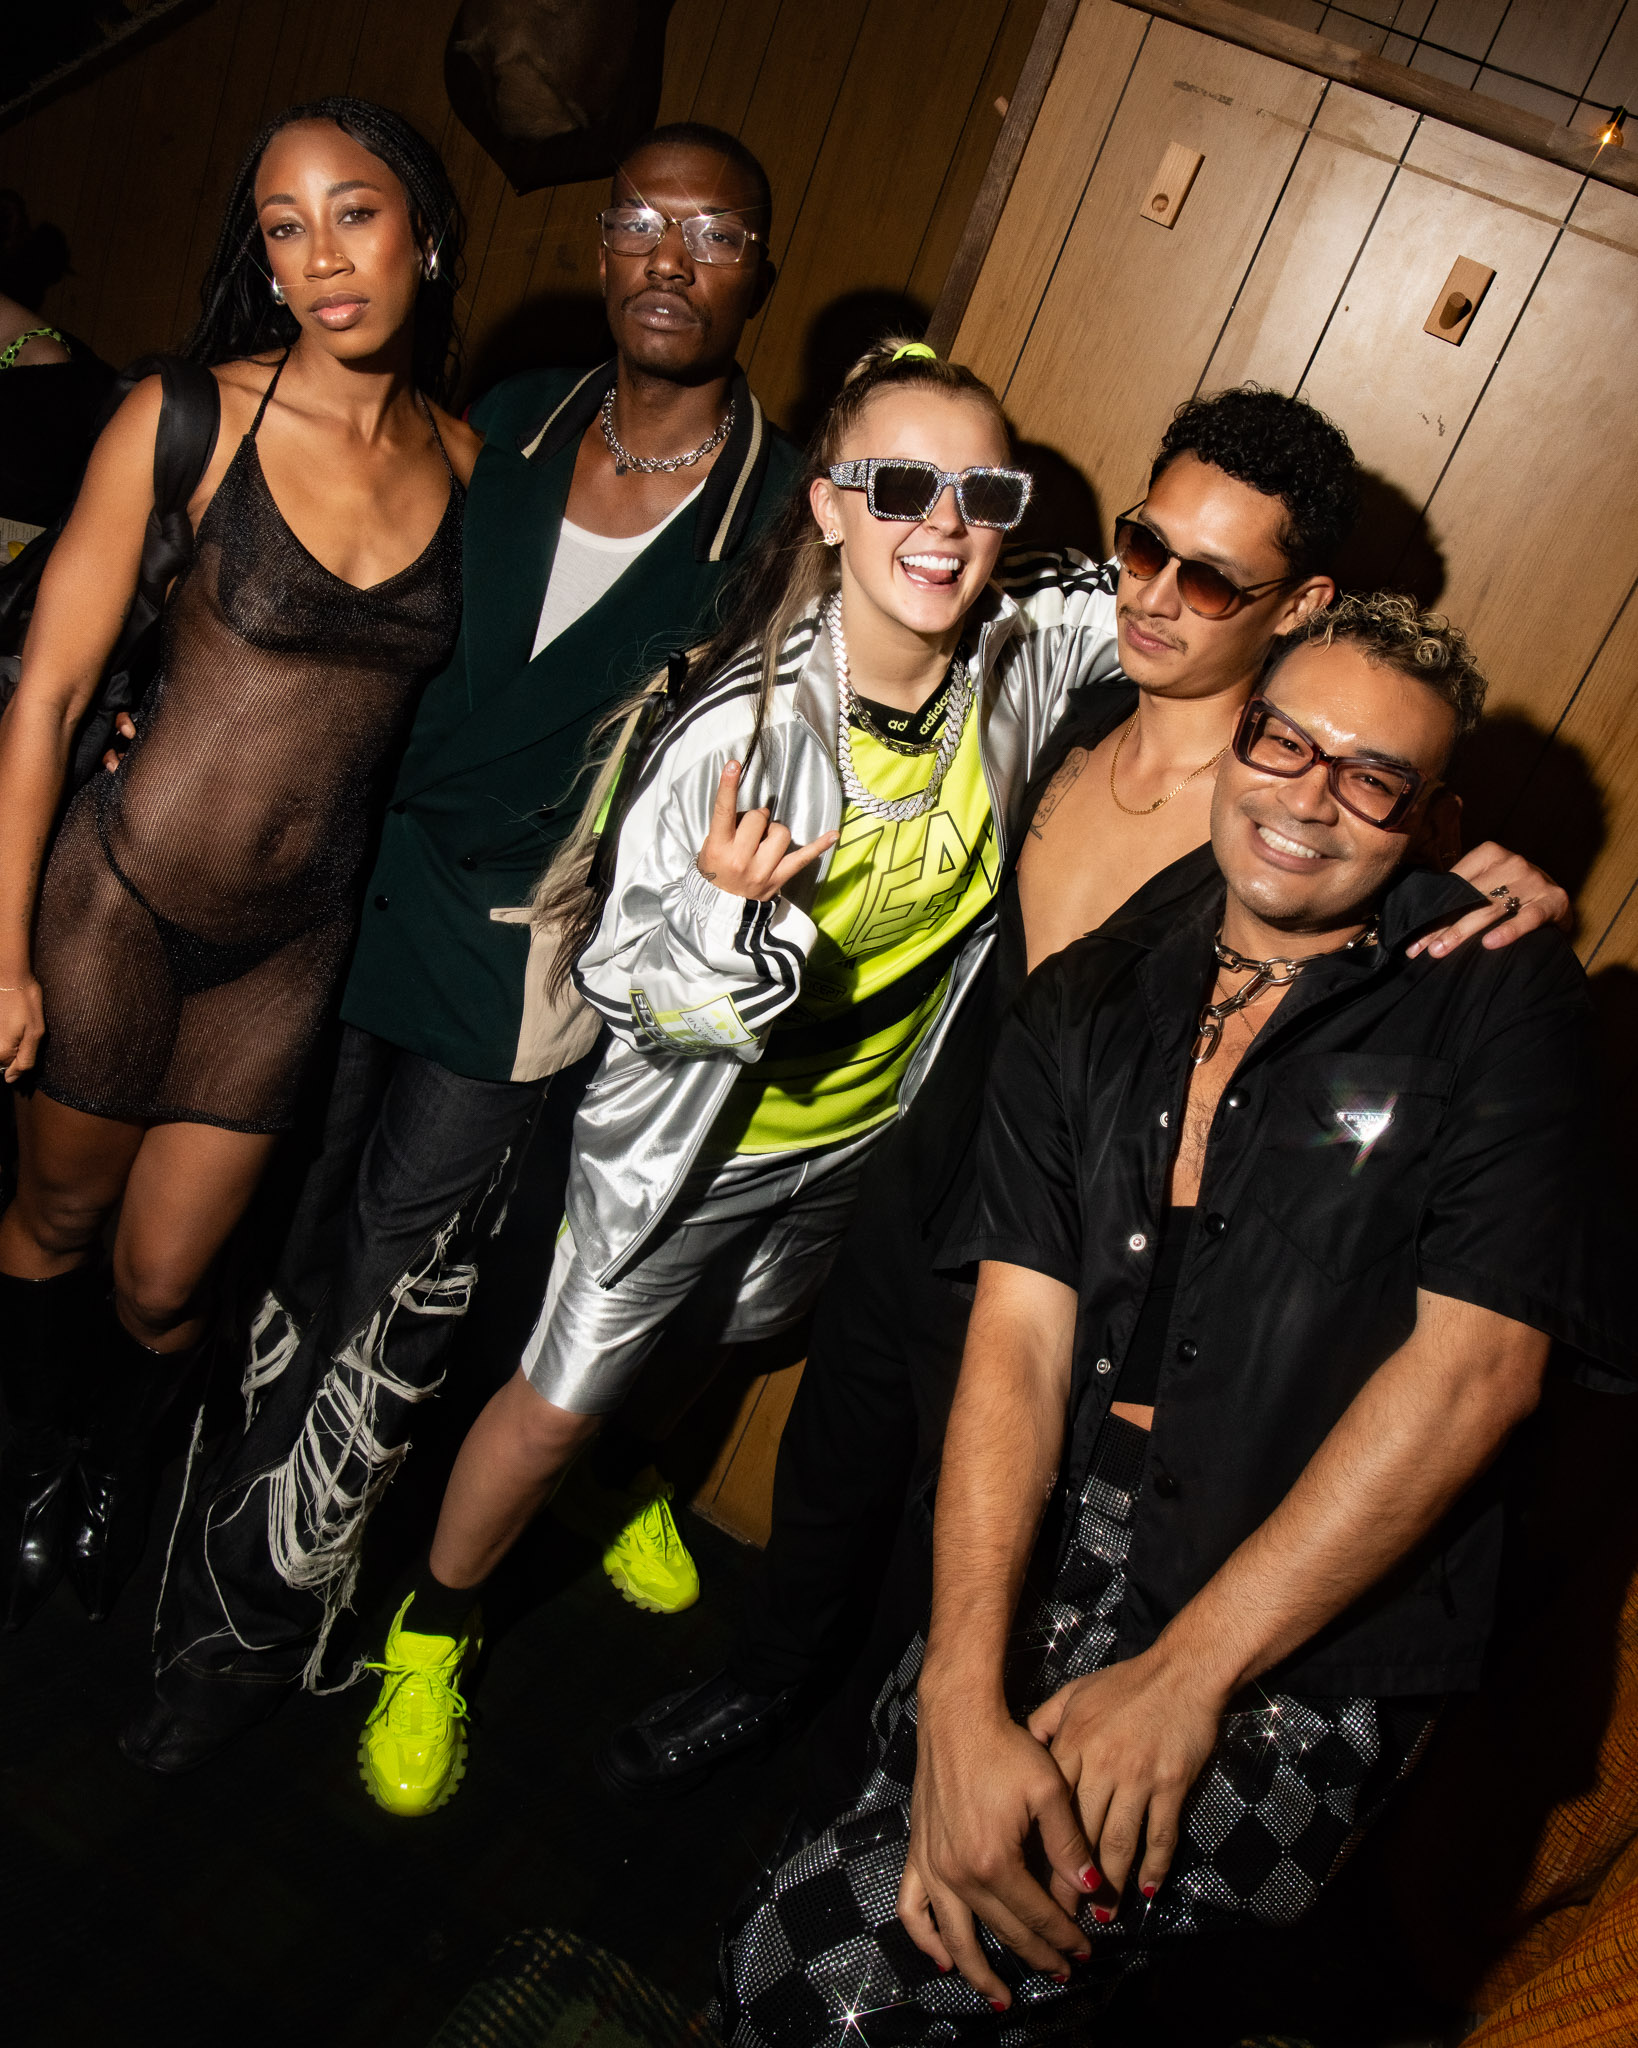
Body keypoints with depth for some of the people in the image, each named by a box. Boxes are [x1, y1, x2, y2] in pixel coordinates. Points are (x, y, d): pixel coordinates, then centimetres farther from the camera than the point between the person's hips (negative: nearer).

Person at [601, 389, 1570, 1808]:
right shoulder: (1077, 719, -5)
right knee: (828, 1475, 28)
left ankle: (848, 1815, 54)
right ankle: (763, 1684, 61)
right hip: (916, 1197, 5)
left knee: (938, 1582, 21)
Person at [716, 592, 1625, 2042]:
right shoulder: (1085, 1007, 7)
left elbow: (1475, 1364, -11)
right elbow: (1018, 1344, -1)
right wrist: (963, 1694, -14)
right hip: (1040, 1603, 4)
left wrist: (1182, 1675, -13)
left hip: (1305, 1664, -4)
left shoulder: (1502, 1000, -4)